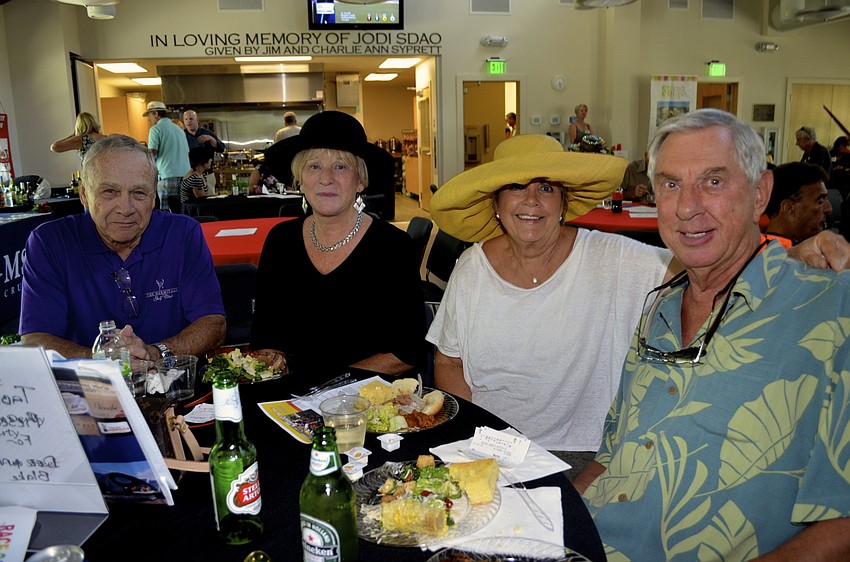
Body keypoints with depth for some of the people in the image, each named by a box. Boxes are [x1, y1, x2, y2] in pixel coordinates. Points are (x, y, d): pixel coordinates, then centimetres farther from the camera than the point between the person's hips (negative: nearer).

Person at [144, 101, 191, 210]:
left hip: (167, 175, -7)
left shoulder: (156, 129, -1)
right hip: (185, 174, 7)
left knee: (166, 212, -6)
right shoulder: (179, 129, 21)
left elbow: (151, 154, -9)